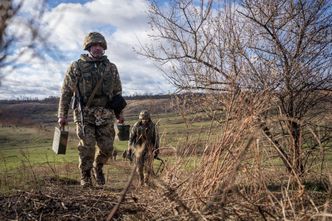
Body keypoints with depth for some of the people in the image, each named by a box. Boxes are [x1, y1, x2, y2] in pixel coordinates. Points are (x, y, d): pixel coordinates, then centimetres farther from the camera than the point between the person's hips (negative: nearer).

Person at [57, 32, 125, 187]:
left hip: (105, 113, 3)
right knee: (87, 146, -6)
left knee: (107, 147, 2)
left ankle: (98, 168, 31)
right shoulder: (76, 67, 1)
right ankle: (85, 175, 16)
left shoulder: (111, 68, 9)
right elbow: (66, 92, 3)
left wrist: (119, 113, 15)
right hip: (84, 112, -2)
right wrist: (62, 115, 0)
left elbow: (117, 92, 16)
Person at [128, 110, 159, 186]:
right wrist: (129, 150, -4)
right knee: (139, 166, 3)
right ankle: (141, 182, 20)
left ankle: (146, 181, 8)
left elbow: (156, 139, 1)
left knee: (147, 166, -7)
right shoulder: (136, 126, -7)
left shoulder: (152, 126, -7)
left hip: (149, 149, -1)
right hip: (139, 148, 1)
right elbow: (131, 138, -2)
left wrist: (156, 151, 2)